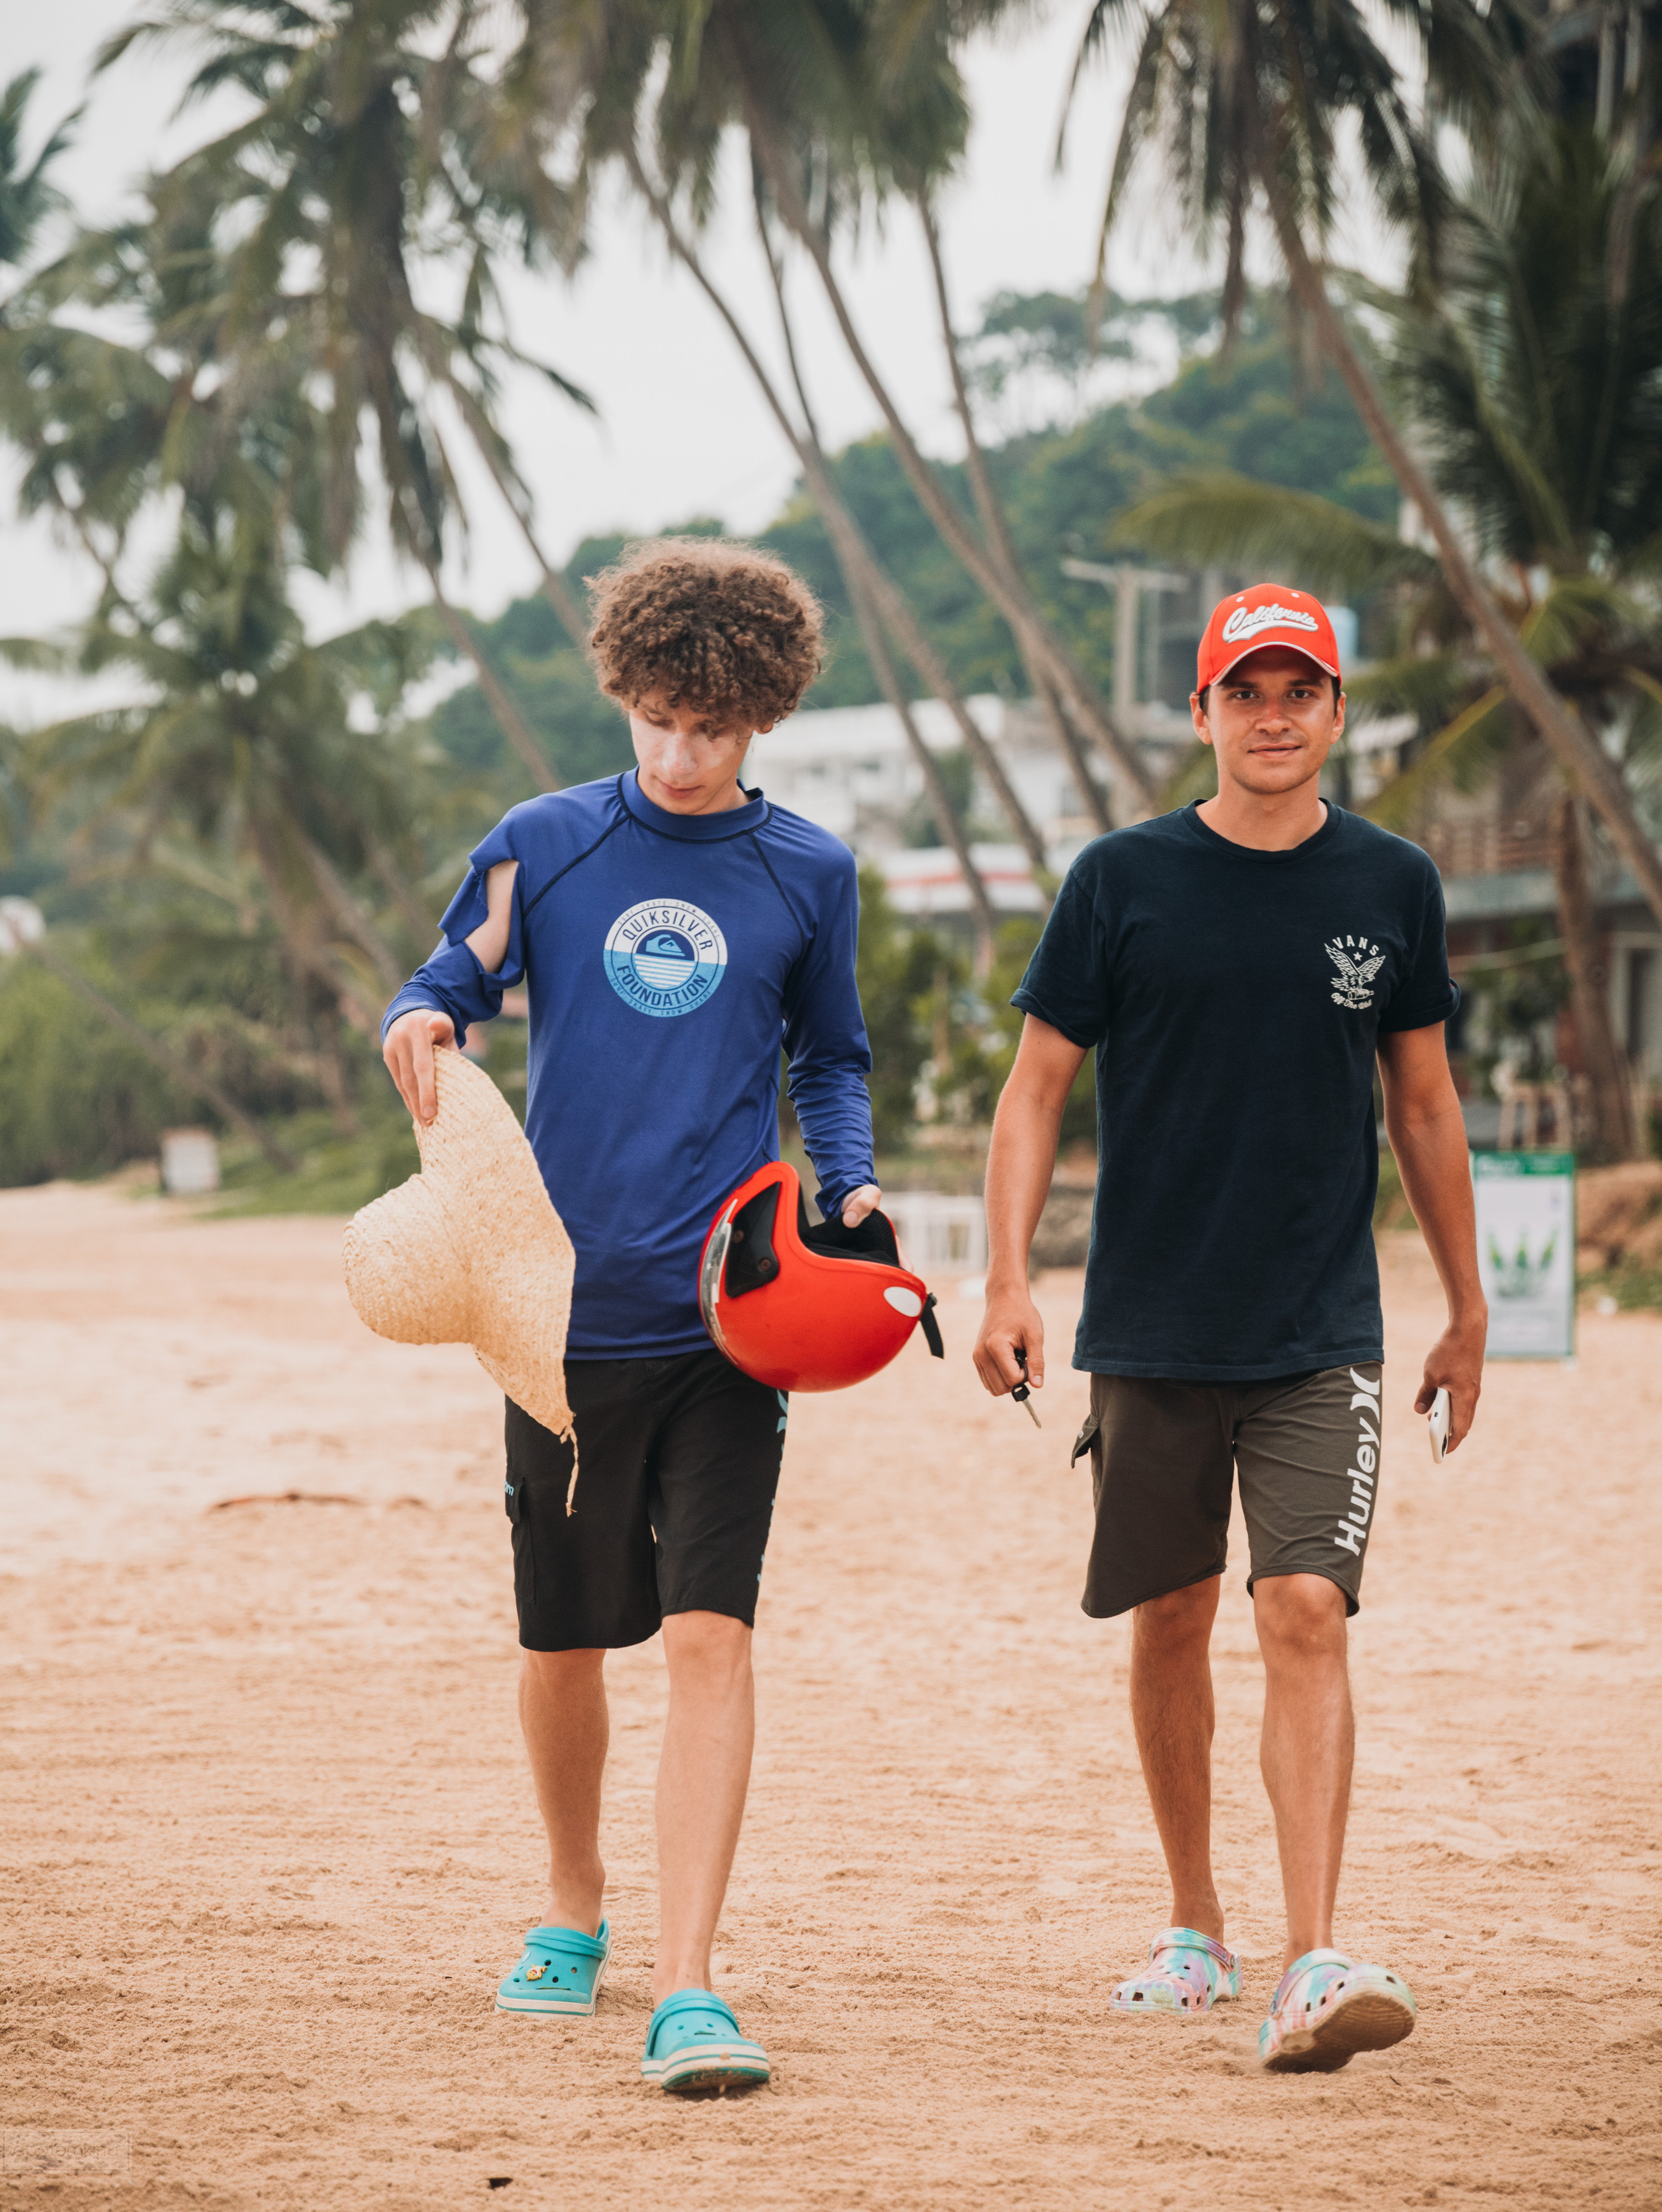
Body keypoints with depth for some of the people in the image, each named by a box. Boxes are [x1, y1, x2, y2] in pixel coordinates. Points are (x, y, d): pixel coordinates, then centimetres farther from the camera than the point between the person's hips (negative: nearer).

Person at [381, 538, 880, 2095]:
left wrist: (850, 1183, -1)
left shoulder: (808, 874, 6)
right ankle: (574, 1908, 38)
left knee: (710, 1632, -14)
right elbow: (453, 982, 11)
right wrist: (421, 1020, -13)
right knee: (563, 1642, 12)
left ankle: (687, 1990, -17)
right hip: (565, 1307, 1)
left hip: (729, 1313, -1)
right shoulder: (544, 846, 4)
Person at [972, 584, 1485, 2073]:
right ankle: (1196, 1932, 27)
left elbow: (1425, 1103, 13)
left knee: (1307, 1615, -14)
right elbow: (1038, 1085, 1)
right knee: (1171, 1625, 10)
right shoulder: (1124, 881, -1)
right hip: (1151, 1332, 1)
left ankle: (1313, 1972, -20)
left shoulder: (1391, 886, 4)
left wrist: (1466, 1310, 15)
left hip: (1323, 1337, 0)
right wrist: (1009, 1281, -11)